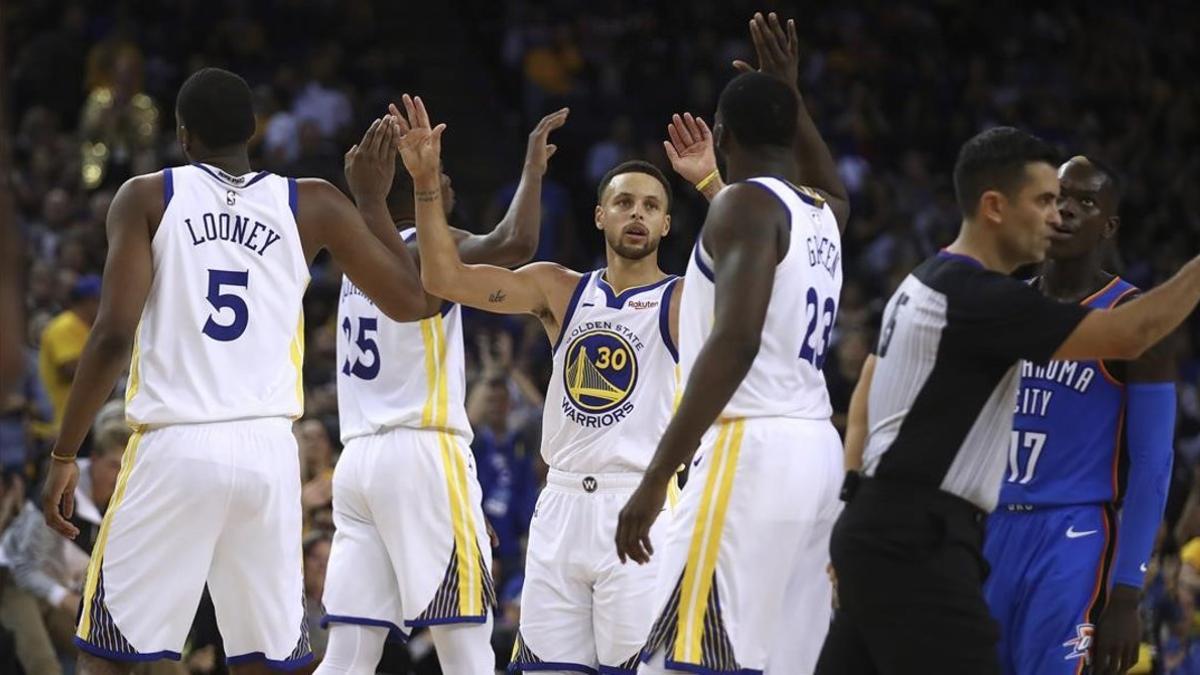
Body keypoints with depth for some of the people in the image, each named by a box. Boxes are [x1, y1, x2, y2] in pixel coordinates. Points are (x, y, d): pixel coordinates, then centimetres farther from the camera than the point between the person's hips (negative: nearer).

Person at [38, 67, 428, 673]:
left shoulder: (146, 198, 2)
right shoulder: (312, 204, 8)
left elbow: (113, 334, -7)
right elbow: (409, 301, 12)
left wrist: (64, 456, -1)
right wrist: (373, 198, 24)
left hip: (173, 446, -2)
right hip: (269, 448, 2)